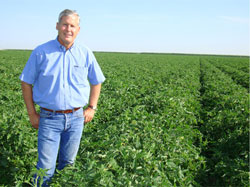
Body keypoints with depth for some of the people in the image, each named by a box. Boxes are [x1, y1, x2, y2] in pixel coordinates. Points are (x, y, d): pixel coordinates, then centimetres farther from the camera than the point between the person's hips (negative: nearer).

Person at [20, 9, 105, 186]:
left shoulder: (86, 54, 1)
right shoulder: (41, 52, -5)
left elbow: (96, 81, 15)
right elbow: (26, 83, 2)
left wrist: (92, 108, 8)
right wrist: (32, 113, -1)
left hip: (76, 118, 2)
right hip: (49, 118, -2)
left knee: (67, 164, 16)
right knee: (46, 168, 0)